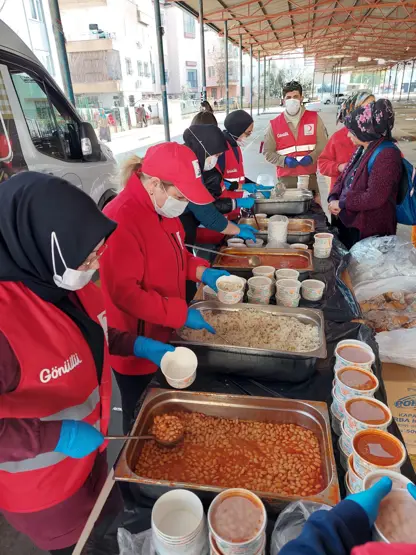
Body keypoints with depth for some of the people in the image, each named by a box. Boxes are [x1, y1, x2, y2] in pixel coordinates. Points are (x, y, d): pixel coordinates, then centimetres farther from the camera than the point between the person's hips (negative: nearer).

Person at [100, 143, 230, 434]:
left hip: (165, 334, 8)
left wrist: (202, 272, -3)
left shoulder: (163, 208, 1)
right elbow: (124, 292, -29)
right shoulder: (121, 219, -28)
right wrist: (181, 314, -25)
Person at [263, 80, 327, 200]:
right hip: (286, 179, -1)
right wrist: (284, 160, -12)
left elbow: (322, 144, 5)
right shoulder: (275, 124, 4)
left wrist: (312, 157, -14)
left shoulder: (314, 118, 6)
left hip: (309, 177, 1)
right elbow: (267, 152, 4)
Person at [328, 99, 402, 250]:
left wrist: (341, 204, -17)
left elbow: (374, 197, -27)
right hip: (347, 223, 9)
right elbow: (343, 179, 14)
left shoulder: (387, 155, -19)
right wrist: (333, 199, -6)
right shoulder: (362, 150, 11)